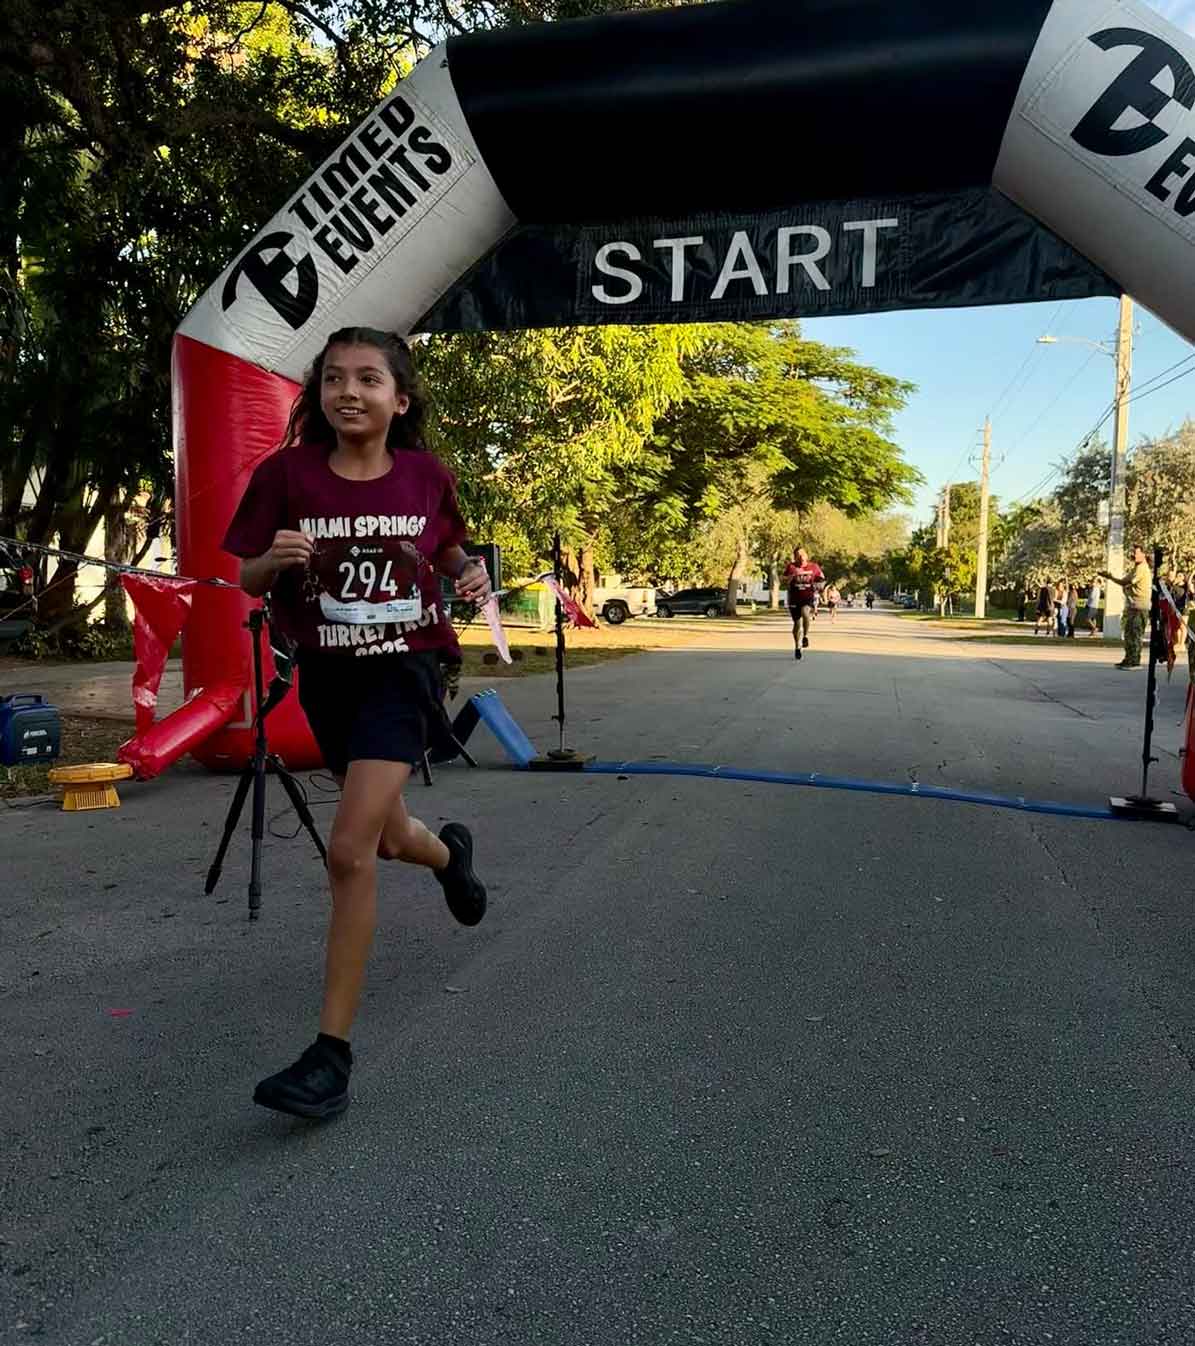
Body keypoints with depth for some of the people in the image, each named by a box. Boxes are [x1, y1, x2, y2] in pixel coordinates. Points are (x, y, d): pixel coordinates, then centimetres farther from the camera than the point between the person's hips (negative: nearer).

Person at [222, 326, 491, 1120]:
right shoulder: (288, 473, -6)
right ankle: (449, 852, 58)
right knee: (385, 837, 19)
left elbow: (449, 551, 13)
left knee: (350, 850, -17)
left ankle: (333, 1052, -5)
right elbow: (249, 581, 1)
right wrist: (276, 559, -21)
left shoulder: (427, 476, -4)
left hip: (405, 668, -3)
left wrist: (472, 576, -9)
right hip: (327, 675, 3)